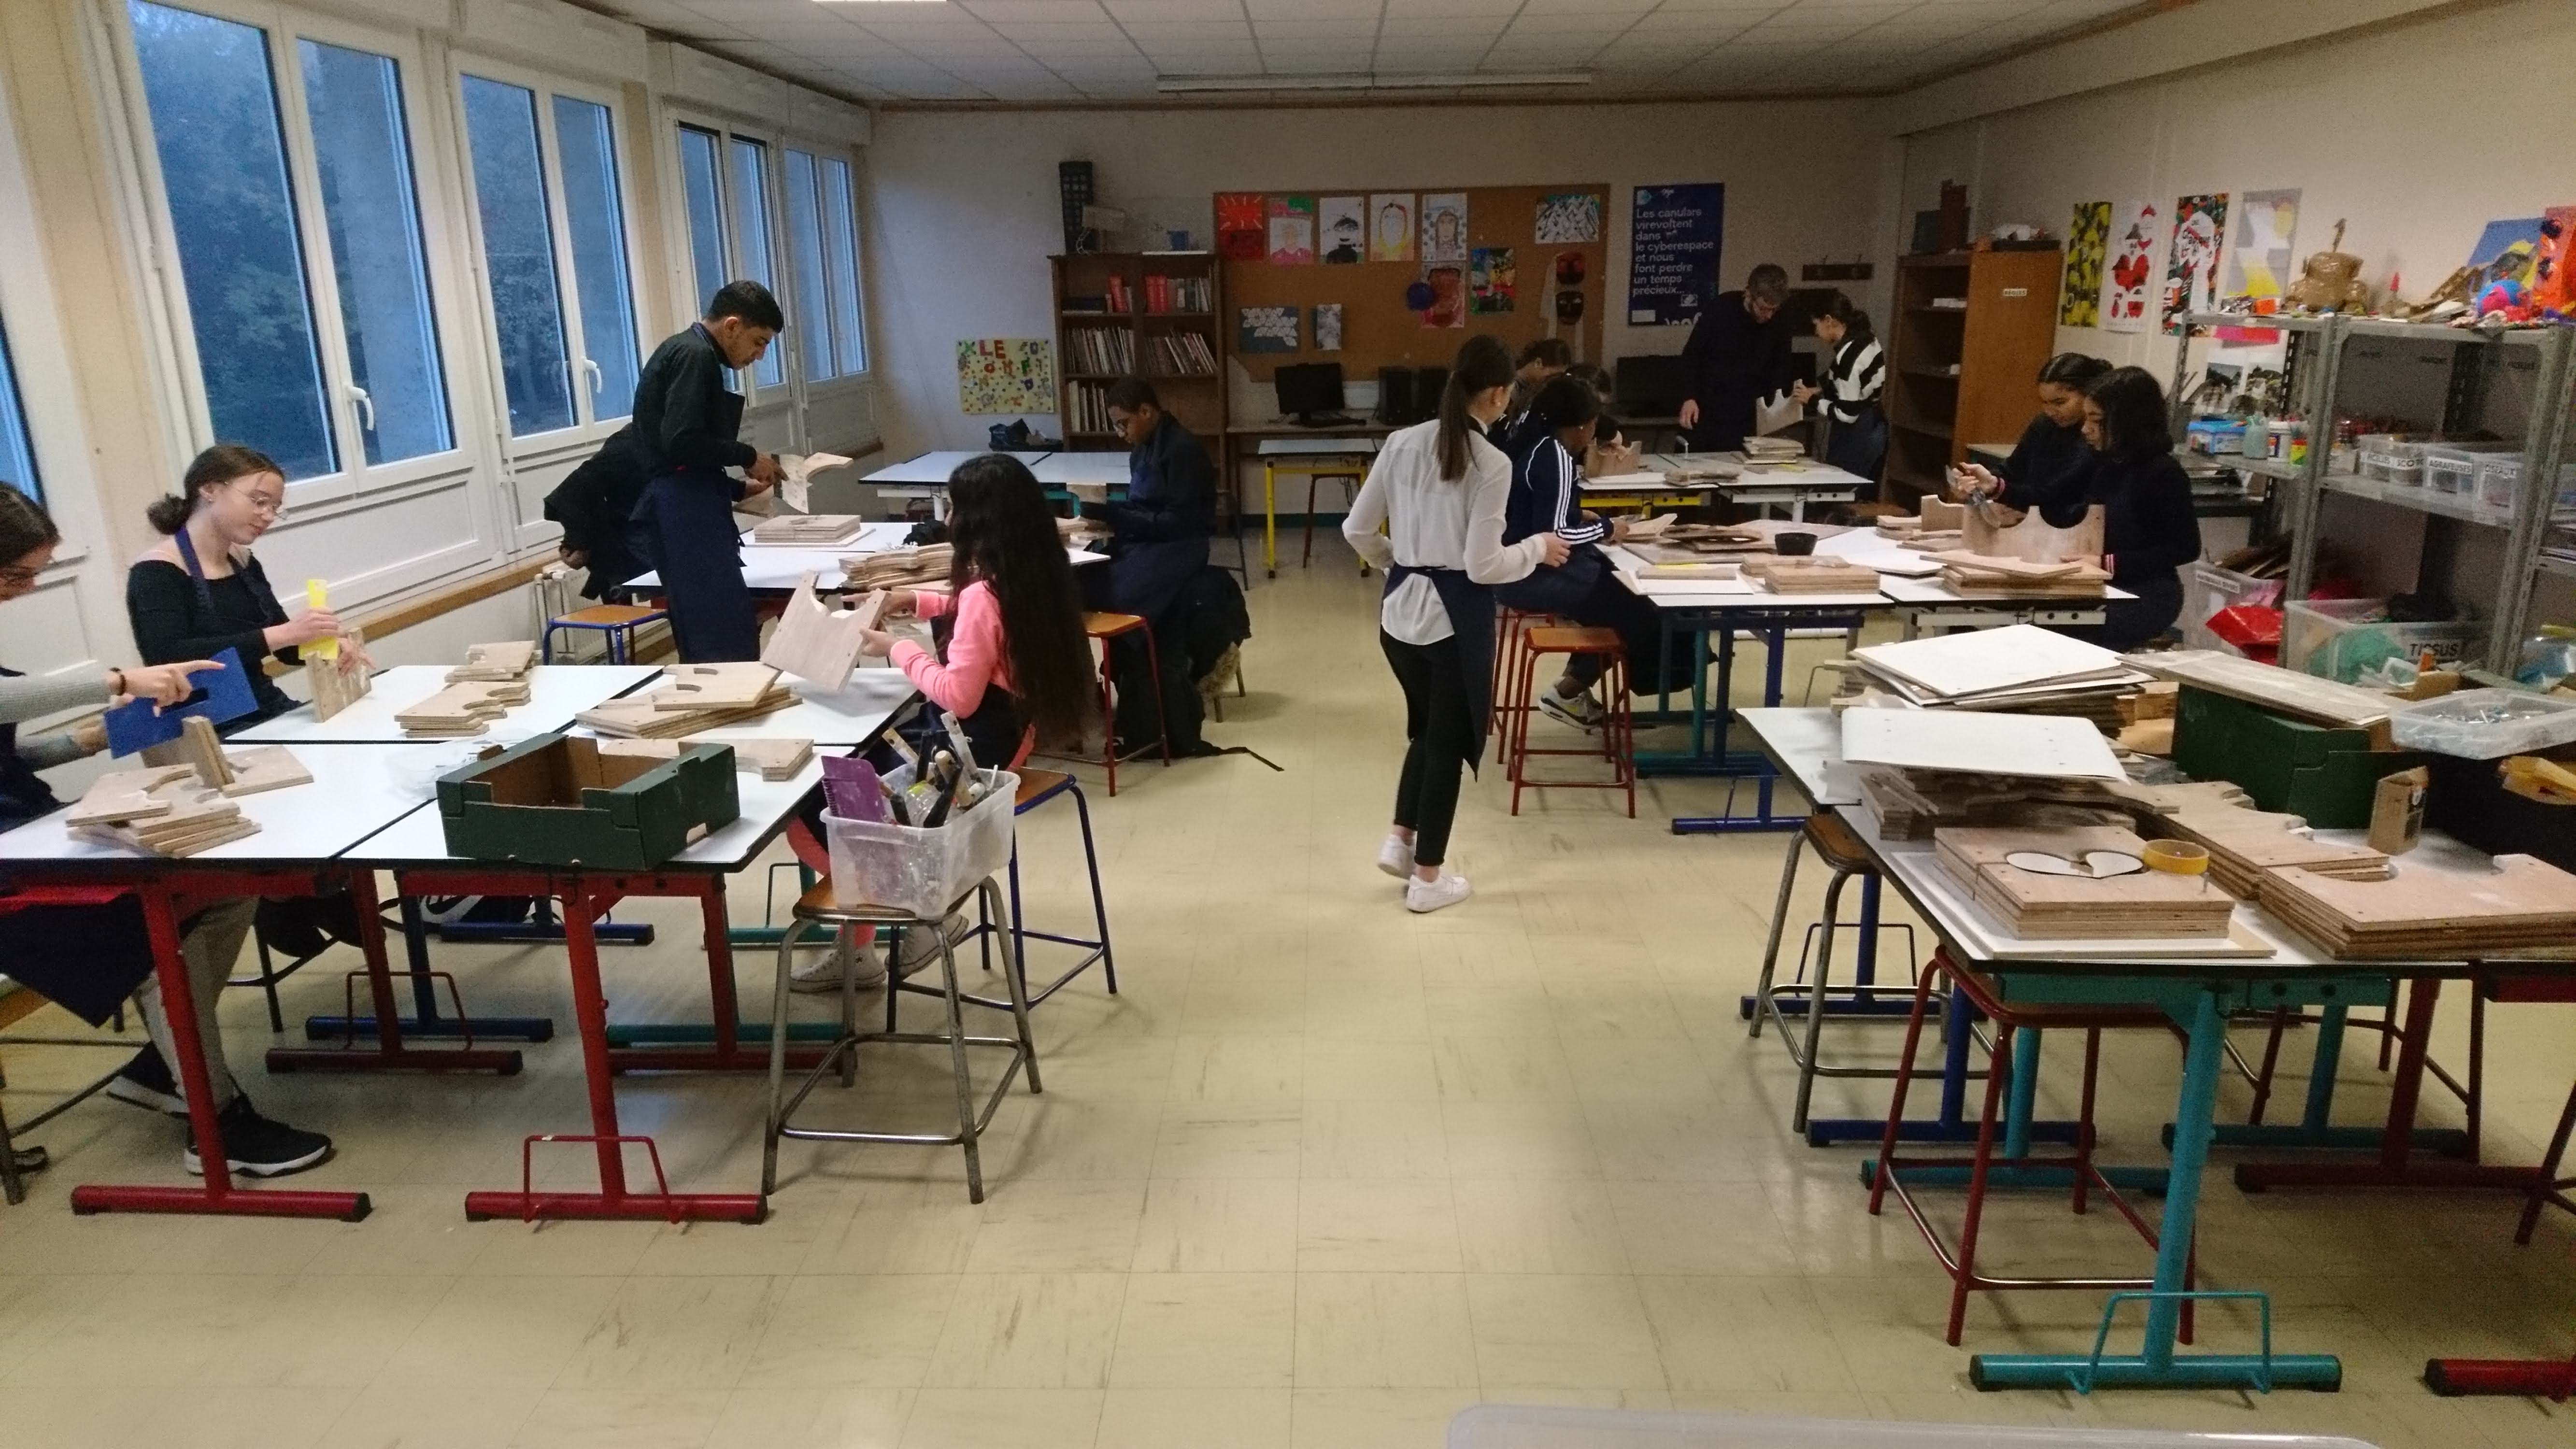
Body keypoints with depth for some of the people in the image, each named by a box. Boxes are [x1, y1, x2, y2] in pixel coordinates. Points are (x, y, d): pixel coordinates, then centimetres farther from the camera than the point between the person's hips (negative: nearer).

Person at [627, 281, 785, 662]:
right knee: (728, 644, -13)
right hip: (685, 514, -10)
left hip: (684, 512, 10)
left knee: (705, 643, 10)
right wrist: (748, 457, -8)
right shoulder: (695, 355, -9)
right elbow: (681, 442, -21)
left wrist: (738, 489, 16)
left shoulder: (684, 351, 22)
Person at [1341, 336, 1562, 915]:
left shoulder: (1401, 443, 1)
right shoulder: (1492, 464, -14)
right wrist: (1537, 549, 1)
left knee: (1427, 727, 26)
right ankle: (1428, 877, 18)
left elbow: (1357, 530, 6)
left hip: (1400, 612, 6)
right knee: (1448, 739, 9)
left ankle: (1400, 841, 25)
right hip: (1456, 617, -5)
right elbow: (1483, 566, -16)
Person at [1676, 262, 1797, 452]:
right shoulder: (1720, 310, -12)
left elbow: (1780, 366, 10)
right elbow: (1692, 355, -5)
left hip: (1743, 416, 2)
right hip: (1704, 409, -1)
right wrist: (1689, 397, -13)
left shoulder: (1779, 324, -5)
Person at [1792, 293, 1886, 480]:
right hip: (1873, 430, 10)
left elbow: (1847, 414, -23)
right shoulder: (1866, 338, 4)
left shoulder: (1848, 357, -23)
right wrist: (1823, 392, 8)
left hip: (1856, 438, -10)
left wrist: (1812, 401, -11)